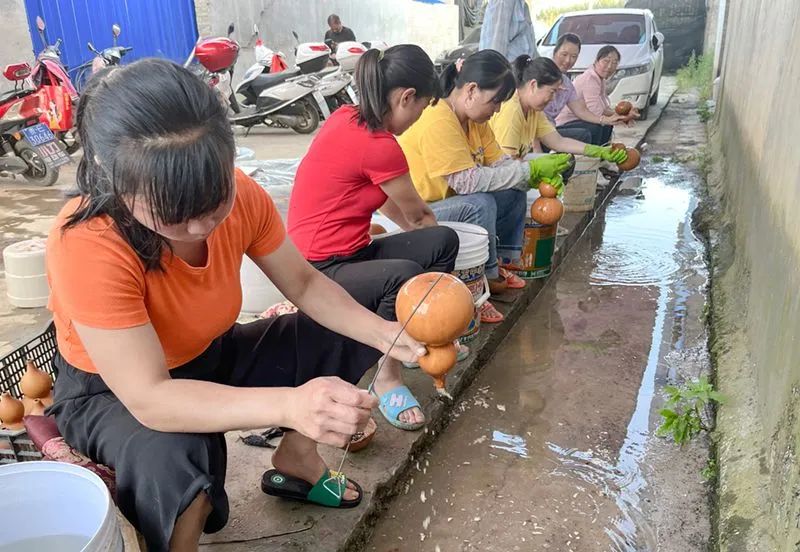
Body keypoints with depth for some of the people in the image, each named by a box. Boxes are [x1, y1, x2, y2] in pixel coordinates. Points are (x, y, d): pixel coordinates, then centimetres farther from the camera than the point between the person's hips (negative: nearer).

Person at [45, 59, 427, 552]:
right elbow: (148, 399, -38)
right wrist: (289, 404, -52)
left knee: (347, 335, -3)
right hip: (111, 391, -5)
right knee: (175, 457, -38)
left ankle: (296, 462, 17)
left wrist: (383, 334, -26)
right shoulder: (86, 245, -36)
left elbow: (305, 283, -9)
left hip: (209, 357, 6)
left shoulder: (239, 195, -21)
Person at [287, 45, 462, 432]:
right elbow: (416, 213, -2)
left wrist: (424, 234, 20)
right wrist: (423, 233, 19)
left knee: (443, 242, 0)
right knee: (405, 276, -35)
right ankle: (388, 378, -14)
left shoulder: (346, 118, 5)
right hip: (321, 273, -9)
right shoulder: (380, 146, -20)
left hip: (346, 254, 9)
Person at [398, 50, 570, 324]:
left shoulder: (474, 118, 5)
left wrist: (539, 176, -14)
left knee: (515, 192, 4)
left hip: (452, 203, 10)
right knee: (480, 204, -32)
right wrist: (530, 169, -24)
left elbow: (500, 163, 4)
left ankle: (501, 262, 10)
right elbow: (468, 181, -31)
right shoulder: (437, 122, -26)